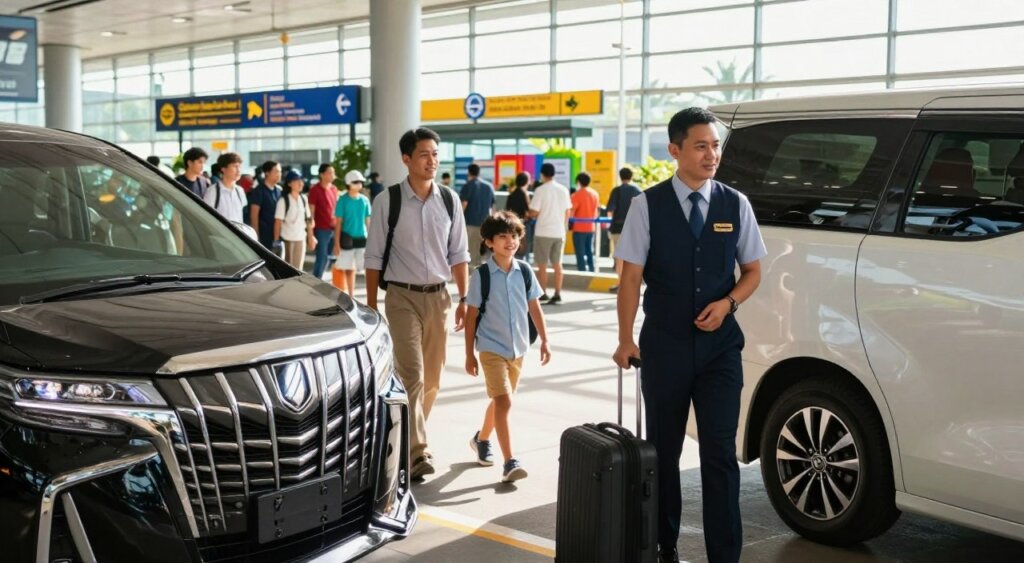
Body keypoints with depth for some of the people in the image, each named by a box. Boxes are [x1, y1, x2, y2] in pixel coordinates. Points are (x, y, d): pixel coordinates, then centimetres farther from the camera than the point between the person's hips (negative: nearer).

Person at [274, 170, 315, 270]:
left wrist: (310, 237, 10)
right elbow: (278, 222, -10)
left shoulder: (304, 199, 7)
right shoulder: (283, 201, -9)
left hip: (301, 239, 5)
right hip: (287, 240, -5)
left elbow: (308, 220, 12)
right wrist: (276, 241, -13)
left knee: (298, 268, 10)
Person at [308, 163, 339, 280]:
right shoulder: (315, 190, -6)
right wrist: (311, 234, -13)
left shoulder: (334, 189, 12)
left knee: (328, 258, 11)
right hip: (321, 230, -6)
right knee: (321, 258, -6)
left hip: (333, 229, 6)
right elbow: (311, 212, -8)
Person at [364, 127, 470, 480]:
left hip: (439, 296, 4)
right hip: (402, 296, -4)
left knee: (432, 376, 10)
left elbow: (458, 254, 10)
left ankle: (408, 438, 28)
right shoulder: (388, 201, -5)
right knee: (412, 373, -13)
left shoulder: (449, 200, 5)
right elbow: (374, 258, -2)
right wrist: (371, 306, -3)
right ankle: (416, 451, -12)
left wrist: (464, 298, 4)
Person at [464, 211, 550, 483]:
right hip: (492, 348, -5)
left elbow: (534, 308, 8)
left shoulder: (525, 272, 1)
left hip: (518, 348, 5)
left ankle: (481, 439, 43)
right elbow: (471, 316, -4)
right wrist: (469, 354, -3)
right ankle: (509, 462, -14)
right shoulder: (481, 276, -9)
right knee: (503, 401, -14)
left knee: (500, 400, 18)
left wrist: (544, 341, 5)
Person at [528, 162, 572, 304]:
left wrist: (529, 214, 10)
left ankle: (543, 294, 6)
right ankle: (557, 294, 8)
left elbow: (533, 213, -12)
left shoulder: (540, 190, -10)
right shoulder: (563, 190, 5)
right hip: (559, 232, 4)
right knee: (557, 264, 10)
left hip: (543, 232, -4)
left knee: (542, 264, 4)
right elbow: (567, 212, 8)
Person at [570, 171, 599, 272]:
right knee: (590, 252, 15)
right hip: (591, 228, 6)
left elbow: (571, 212, -18)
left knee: (580, 254, -3)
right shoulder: (594, 194, 7)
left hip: (579, 228, -6)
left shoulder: (577, 195, -13)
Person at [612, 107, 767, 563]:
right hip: (664, 344, 0)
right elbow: (631, 277, -4)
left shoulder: (735, 204, 2)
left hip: (720, 345, 1)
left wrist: (727, 303, -10)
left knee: (719, 452, -3)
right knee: (663, 450, 12)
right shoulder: (648, 205, -5)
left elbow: (752, 271, 9)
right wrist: (625, 340, -9)